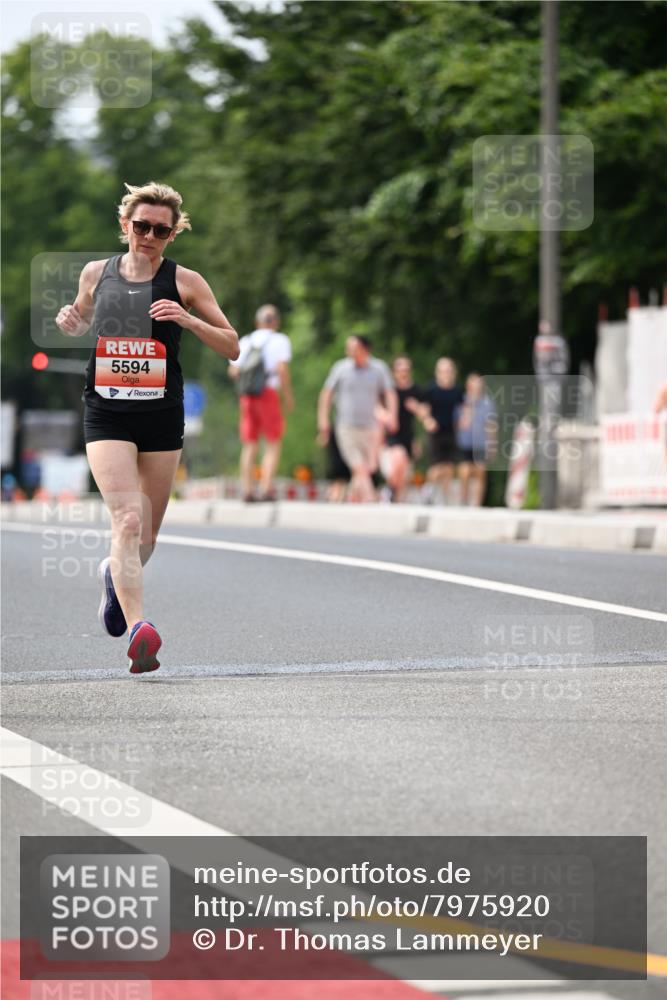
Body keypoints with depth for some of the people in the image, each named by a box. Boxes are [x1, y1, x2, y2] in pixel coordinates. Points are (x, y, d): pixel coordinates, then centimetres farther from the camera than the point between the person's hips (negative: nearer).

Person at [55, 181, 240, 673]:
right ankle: (138, 628, -28)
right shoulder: (96, 273, 7)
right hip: (107, 415, -1)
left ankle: (115, 575, 46)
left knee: (147, 536, 12)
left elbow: (232, 347, 1)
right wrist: (71, 321, 2)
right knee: (127, 520, -19)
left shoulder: (185, 281, 1)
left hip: (163, 415, 1)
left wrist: (187, 319, -15)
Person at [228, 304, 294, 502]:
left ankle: (247, 490, 2)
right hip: (269, 393, -4)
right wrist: (288, 396, -5)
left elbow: (234, 371, 6)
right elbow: (282, 369, -12)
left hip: (246, 396, 4)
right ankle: (267, 488, -10)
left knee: (249, 445, 8)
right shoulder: (279, 340, 1)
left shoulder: (245, 341, 14)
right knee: (273, 444, 1)